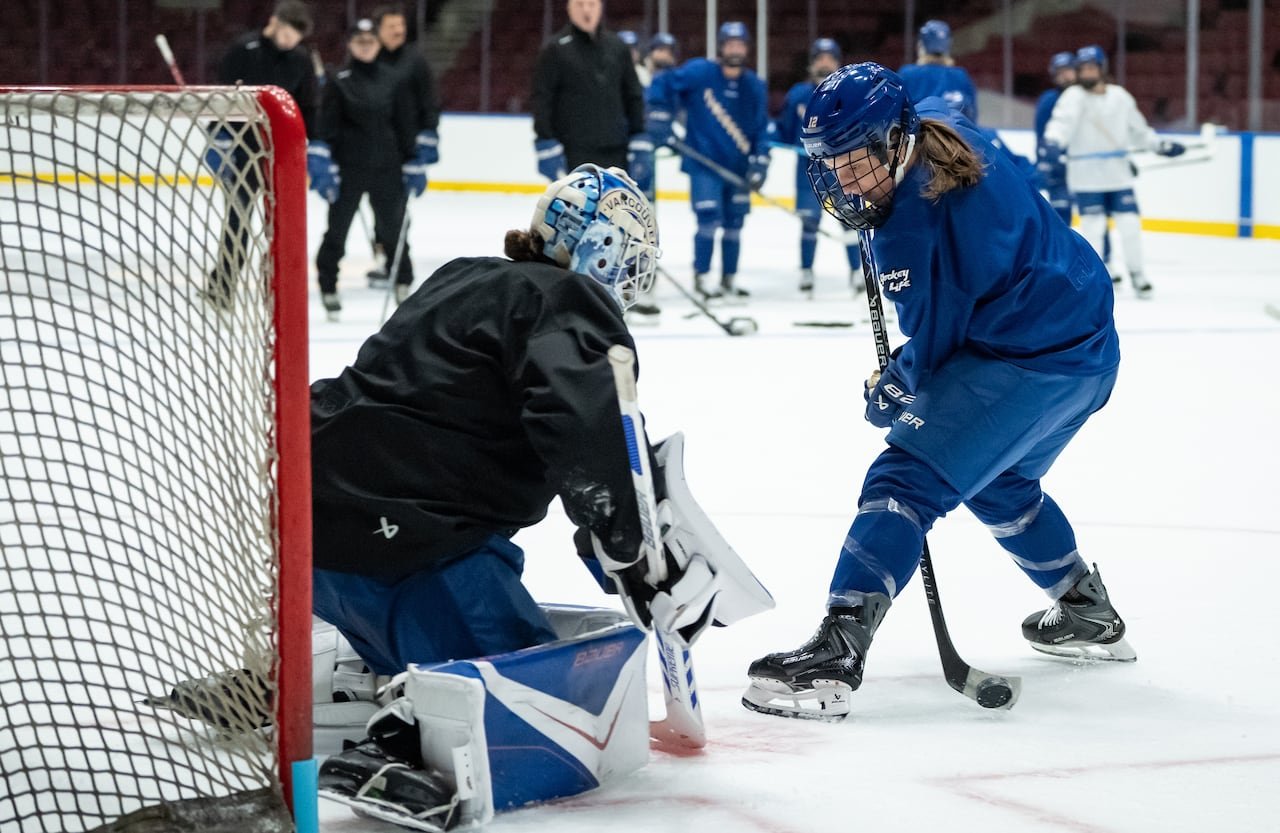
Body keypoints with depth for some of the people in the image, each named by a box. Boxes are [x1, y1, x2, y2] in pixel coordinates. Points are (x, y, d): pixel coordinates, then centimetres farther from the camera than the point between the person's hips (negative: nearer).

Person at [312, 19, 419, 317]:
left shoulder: (392, 80, 5)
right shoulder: (339, 82, -2)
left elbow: (406, 124, 8)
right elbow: (326, 126, -6)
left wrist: (413, 164, 5)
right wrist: (322, 164, -14)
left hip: (386, 167, 2)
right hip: (349, 167, -2)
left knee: (393, 225, 7)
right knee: (338, 228, 2)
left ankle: (403, 284, 22)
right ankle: (328, 288, 11)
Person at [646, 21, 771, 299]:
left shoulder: (754, 87, 3)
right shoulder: (699, 72, -9)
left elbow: (762, 129, 5)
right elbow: (663, 85, -4)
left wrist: (759, 162, -4)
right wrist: (660, 122, -10)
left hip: (738, 168, 4)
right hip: (704, 164, -4)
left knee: (734, 224, 10)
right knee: (709, 220, -12)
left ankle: (729, 279, 22)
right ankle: (701, 278, -1)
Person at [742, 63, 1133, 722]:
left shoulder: (915, 221, -22)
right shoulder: (938, 128, 5)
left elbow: (936, 338, -14)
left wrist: (893, 390, 4)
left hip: (1031, 362, -11)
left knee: (905, 481, -17)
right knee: (997, 482, 32)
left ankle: (834, 656, -27)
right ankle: (1088, 615, 46)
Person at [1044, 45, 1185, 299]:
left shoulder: (1120, 97, 7)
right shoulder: (1073, 97, -7)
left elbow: (1137, 129, 20)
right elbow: (1062, 121, -26)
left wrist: (1161, 145, 21)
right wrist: (1053, 142, -45)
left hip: (1118, 173, 3)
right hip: (1086, 176, -3)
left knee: (1129, 222, 1)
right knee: (1093, 224, -5)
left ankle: (1136, 274, 16)